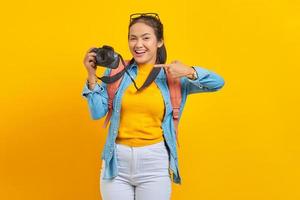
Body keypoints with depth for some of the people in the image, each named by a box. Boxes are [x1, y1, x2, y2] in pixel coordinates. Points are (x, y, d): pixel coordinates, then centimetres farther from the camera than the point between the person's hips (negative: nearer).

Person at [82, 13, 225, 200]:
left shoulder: (172, 76, 2)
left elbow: (218, 83, -1)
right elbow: (97, 113, 1)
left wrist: (189, 72, -16)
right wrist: (92, 76, -7)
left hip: (154, 162, 0)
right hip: (117, 160, 1)